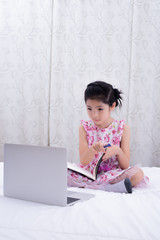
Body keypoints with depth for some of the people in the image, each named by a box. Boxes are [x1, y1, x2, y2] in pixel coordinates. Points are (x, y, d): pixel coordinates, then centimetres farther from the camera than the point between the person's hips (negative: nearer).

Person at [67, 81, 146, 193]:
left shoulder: (122, 128, -1)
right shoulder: (85, 127, 2)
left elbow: (126, 166, -3)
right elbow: (83, 162, -5)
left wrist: (118, 151, -24)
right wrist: (92, 150, -27)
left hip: (113, 174, 0)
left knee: (138, 174, -30)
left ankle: (85, 186, -28)